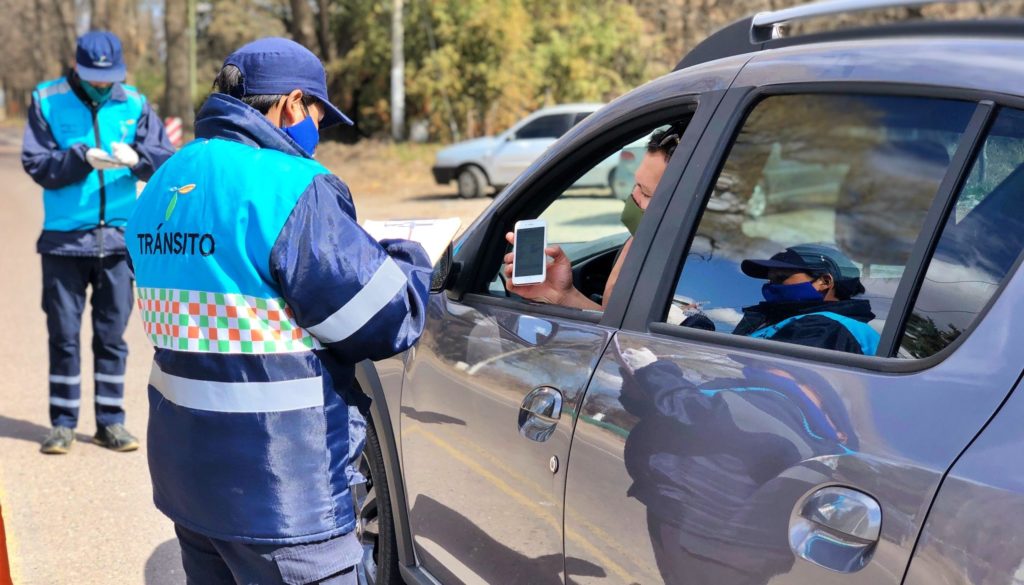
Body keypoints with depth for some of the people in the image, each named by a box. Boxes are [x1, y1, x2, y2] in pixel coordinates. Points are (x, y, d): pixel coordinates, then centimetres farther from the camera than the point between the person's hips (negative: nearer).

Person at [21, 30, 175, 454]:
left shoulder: (134, 104, 3)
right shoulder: (47, 100, 0)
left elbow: (167, 160, -3)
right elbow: (36, 164, -6)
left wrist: (138, 157, -24)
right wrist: (81, 157, -22)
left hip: (118, 238, 1)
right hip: (64, 239, -1)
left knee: (112, 335, 7)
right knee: (64, 334, 6)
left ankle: (111, 421, 17)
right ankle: (63, 422, 17)